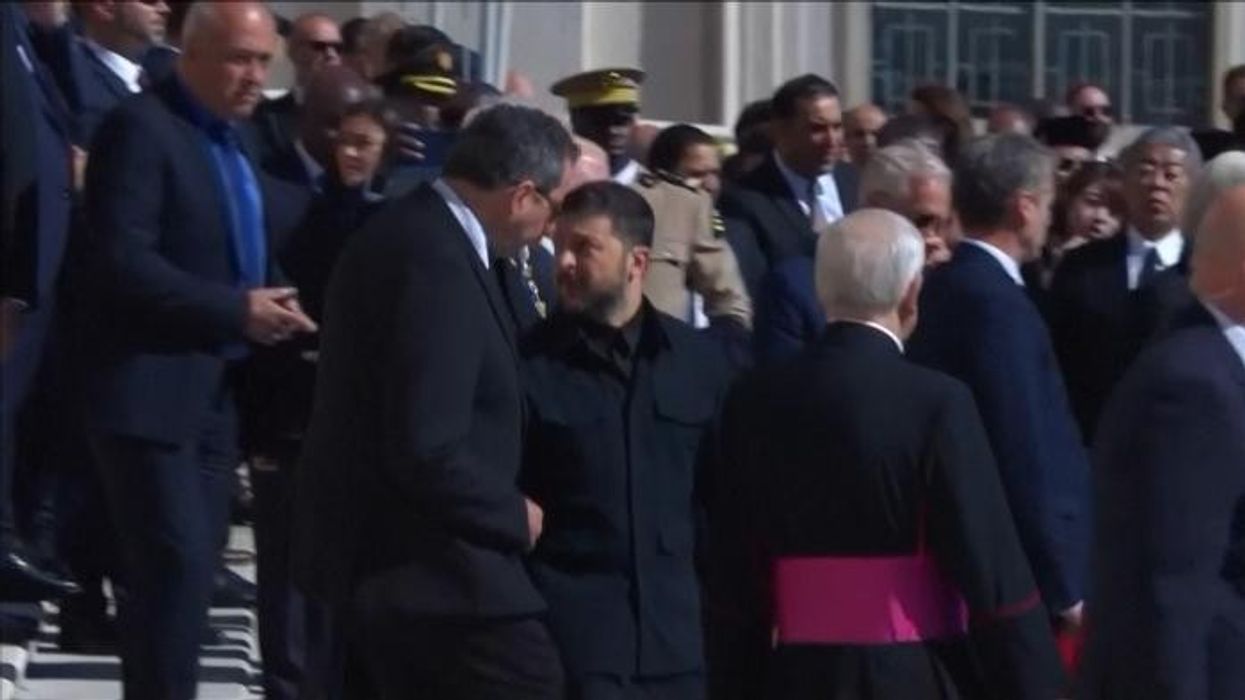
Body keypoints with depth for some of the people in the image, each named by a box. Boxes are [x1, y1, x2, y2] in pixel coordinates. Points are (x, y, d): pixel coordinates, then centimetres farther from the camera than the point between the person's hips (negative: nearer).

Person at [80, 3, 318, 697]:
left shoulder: (234, 140, 17)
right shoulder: (141, 127, -11)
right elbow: (123, 259, -21)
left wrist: (271, 306, 2)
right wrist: (236, 309, -21)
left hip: (217, 393, 9)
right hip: (152, 390, -9)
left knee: (191, 570, 9)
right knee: (177, 564, -15)